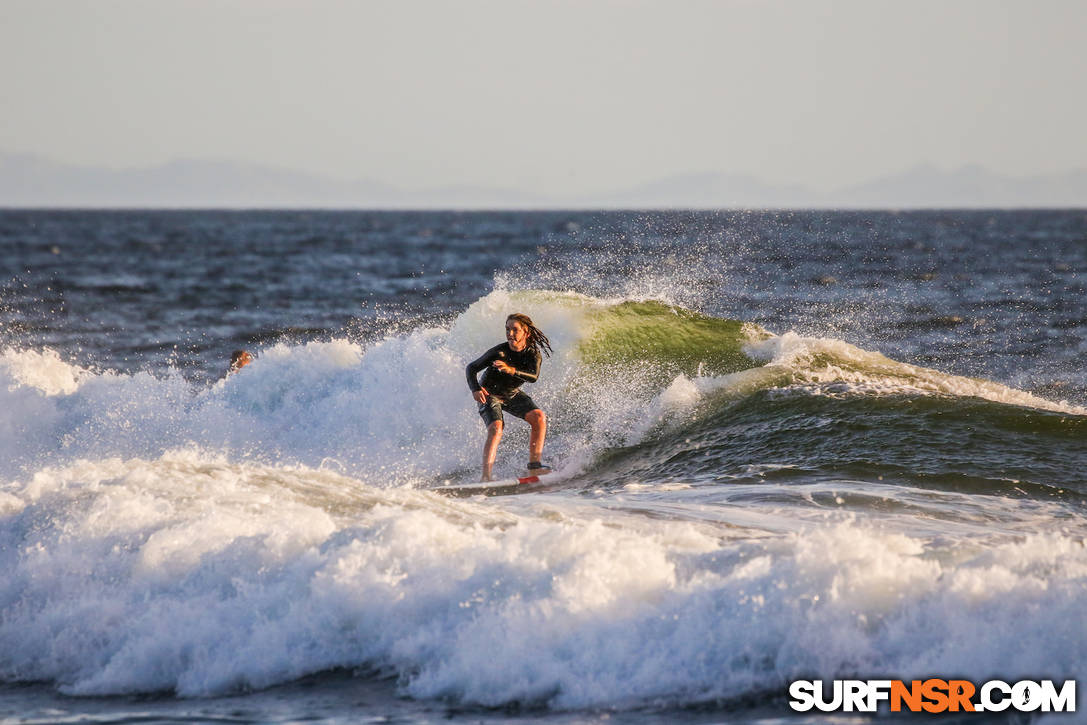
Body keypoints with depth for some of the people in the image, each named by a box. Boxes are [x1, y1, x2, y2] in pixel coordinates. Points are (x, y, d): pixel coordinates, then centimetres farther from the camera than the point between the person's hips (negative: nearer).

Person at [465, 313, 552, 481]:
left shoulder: (533, 354, -17)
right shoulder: (499, 352, -26)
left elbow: (533, 377, -36)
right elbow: (471, 368, -18)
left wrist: (512, 370, -54)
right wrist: (475, 390, -37)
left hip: (512, 394, 4)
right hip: (490, 395, -4)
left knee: (539, 417, -16)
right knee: (495, 429, -27)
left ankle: (534, 464, -10)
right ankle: (485, 476, -34)